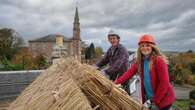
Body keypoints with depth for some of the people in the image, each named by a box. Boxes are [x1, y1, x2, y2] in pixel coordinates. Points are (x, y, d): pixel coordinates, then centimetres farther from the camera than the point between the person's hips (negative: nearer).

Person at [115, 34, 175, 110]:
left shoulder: (159, 60, -18)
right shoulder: (139, 61, 1)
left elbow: (164, 83, -20)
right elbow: (129, 72, -11)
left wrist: (156, 101, -17)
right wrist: (116, 82, -25)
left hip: (163, 99, -5)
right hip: (149, 98, 5)